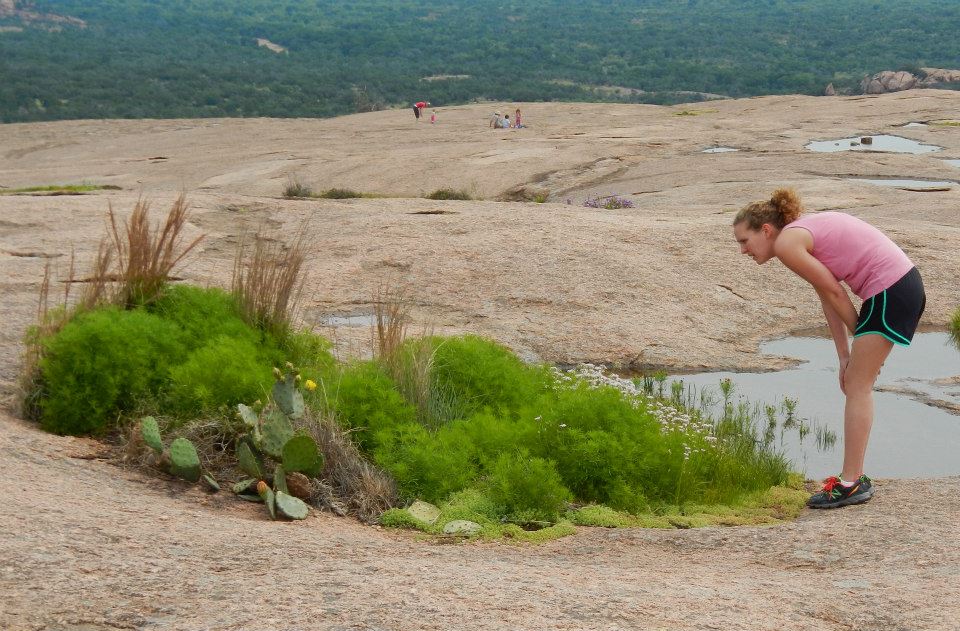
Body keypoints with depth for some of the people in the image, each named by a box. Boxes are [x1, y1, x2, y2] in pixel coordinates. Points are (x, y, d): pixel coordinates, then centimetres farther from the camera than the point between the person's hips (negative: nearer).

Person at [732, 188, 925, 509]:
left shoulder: (786, 243, -11)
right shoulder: (804, 233, 17)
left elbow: (834, 293, -9)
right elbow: (828, 298, 16)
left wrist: (860, 337, 3)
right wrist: (845, 356, 13)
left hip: (888, 289, -9)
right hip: (903, 281, 9)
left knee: (857, 386, -4)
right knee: (858, 385, 14)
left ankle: (850, 483, -1)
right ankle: (854, 478, 20)